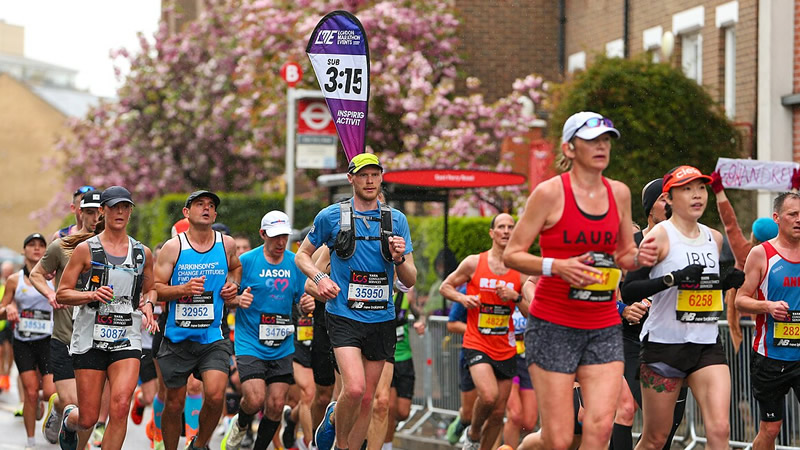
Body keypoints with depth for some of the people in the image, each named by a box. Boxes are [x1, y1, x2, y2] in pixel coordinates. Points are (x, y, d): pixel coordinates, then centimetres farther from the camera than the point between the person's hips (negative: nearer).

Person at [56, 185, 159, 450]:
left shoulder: (143, 254, 10)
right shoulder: (86, 249, 0)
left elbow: (150, 289, 27)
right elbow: (61, 294, 0)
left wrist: (148, 303, 4)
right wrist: (92, 294, -17)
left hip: (127, 340, 2)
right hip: (90, 339, -2)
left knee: (120, 406, -20)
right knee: (88, 419, 1)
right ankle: (69, 419, 38)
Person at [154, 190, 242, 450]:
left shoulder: (226, 244, 5)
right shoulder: (173, 247, -3)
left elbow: (236, 267, 28)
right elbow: (155, 288, -3)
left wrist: (232, 285, 7)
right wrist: (184, 289, -20)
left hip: (212, 340, 1)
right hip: (177, 339, -1)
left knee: (215, 395, -18)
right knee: (174, 404, 6)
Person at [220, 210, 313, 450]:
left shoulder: (295, 263, 5)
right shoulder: (246, 261, -6)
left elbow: (302, 300, 14)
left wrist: (308, 305, -9)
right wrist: (238, 300, -22)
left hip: (282, 347, 4)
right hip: (250, 344, -4)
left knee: (276, 406, 1)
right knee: (255, 400, -16)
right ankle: (240, 425, 18)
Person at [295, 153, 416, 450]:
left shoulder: (397, 220, 6)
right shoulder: (331, 216, 0)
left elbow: (410, 281, 7)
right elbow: (302, 255, 12)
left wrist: (399, 259, -15)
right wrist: (319, 278, -7)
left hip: (382, 318, 3)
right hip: (344, 316, -3)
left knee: (366, 398, 6)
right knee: (354, 388, -20)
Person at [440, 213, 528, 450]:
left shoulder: (521, 271, 2)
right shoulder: (474, 263, -2)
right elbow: (445, 286, 9)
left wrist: (515, 297, -15)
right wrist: (462, 298, -10)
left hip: (506, 349, 3)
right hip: (477, 344, -3)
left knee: (498, 413, 7)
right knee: (488, 395, -26)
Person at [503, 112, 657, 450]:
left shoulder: (619, 193, 9)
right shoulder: (550, 193, -6)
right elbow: (512, 254, -6)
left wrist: (638, 257, -2)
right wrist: (557, 266, -21)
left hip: (604, 328, 4)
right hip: (553, 326, -4)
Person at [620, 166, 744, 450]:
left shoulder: (714, 238, 11)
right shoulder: (660, 236, -8)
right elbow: (628, 290, -15)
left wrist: (728, 283, 5)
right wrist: (673, 278, -26)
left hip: (708, 345, 5)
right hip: (664, 344, -5)